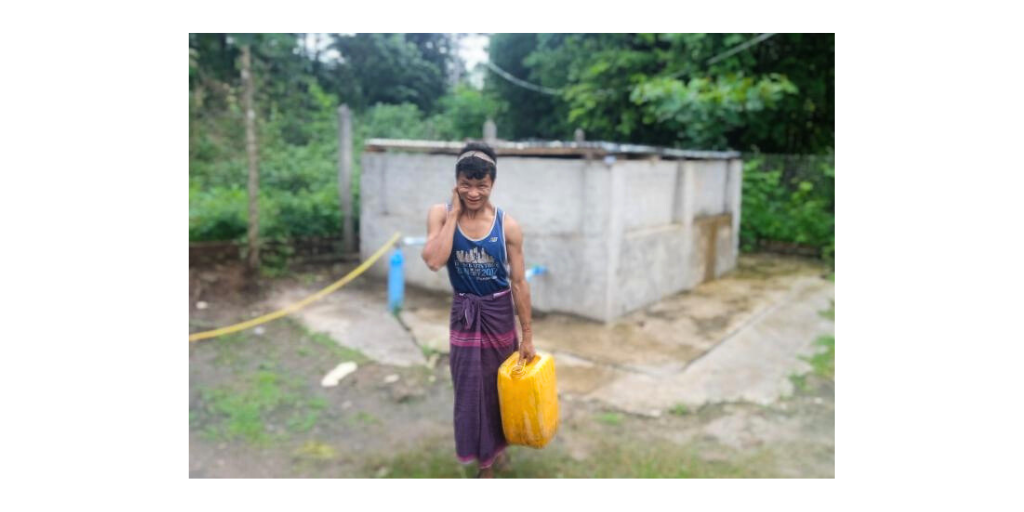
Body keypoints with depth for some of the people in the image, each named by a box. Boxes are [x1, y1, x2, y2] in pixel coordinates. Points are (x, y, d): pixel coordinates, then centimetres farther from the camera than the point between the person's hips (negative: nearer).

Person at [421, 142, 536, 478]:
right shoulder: (440, 214, -11)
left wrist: (527, 335, -7)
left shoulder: (507, 226, -14)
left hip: (499, 313, 0)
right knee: (472, 388, 8)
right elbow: (434, 262, -27)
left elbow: (519, 283, -9)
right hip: (465, 314, 0)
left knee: (501, 384, 16)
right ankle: (485, 463, 27)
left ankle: (499, 444, 43)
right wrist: (454, 213, -23)